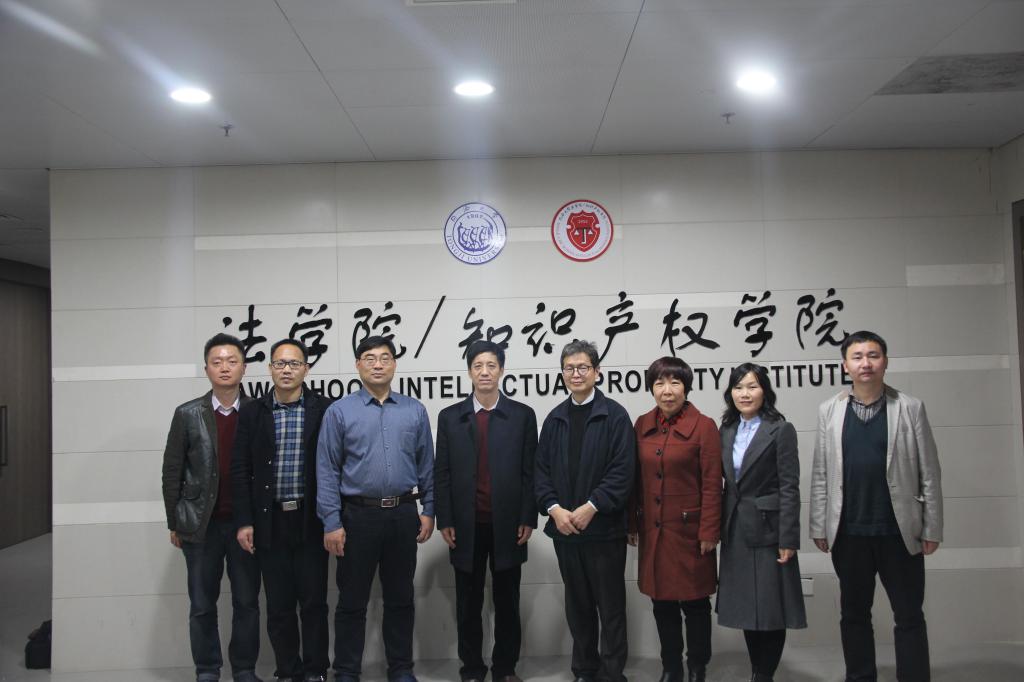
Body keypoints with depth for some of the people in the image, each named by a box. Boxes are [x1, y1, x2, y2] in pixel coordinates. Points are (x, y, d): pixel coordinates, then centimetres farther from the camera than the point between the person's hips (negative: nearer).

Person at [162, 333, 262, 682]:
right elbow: (172, 471, 3)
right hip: (201, 523, 0)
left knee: (247, 603, 8)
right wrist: (174, 523, 1)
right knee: (202, 606, 9)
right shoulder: (187, 414, 1)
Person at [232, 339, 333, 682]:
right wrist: (244, 521, -2)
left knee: (314, 601, 5)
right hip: (270, 521, 2)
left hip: (311, 520, -1)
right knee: (279, 603, 9)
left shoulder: (324, 409, -1)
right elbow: (241, 469, 4)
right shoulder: (252, 412, 4)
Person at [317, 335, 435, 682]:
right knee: (352, 600, 8)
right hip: (358, 515, -2)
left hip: (404, 515, 2)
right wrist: (331, 522, -9)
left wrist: (428, 510, 2)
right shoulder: (339, 411, -2)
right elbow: (327, 470, -4)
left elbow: (426, 465, 7)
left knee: (400, 598, 13)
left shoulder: (415, 410, 4)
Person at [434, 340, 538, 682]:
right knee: (469, 603, 10)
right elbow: (442, 474, 3)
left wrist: (528, 519, -5)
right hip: (467, 526, 1)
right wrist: (444, 521, -3)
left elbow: (530, 472, 0)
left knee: (507, 602, 10)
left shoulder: (522, 415, 2)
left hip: (507, 524, 0)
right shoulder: (450, 417, 4)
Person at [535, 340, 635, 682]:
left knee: (610, 605, 6)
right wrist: (554, 509, -8)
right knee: (577, 605, 15)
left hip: (604, 527, -4)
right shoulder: (555, 418, 9)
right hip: (564, 527, 5)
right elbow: (541, 471, 7)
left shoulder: (615, 415, -5)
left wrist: (591, 507, -17)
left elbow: (622, 472, -12)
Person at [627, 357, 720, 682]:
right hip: (653, 531, 4)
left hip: (689, 530, -4)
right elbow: (636, 479, 8)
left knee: (695, 602, 9)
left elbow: (712, 484, -9)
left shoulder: (704, 426, -9)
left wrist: (708, 532, -11)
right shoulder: (642, 425, 4)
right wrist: (631, 523, 7)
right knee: (662, 601, 13)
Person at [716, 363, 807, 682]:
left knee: (770, 609, 2)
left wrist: (788, 540, -15)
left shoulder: (781, 430, -7)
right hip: (736, 532, 5)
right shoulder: (727, 431, 9)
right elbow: (728, 484, 11)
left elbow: (789, 488, -11)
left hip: (767, 530, -5)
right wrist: (719, 528, 6)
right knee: (745, 608, 13)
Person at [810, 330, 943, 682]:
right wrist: (819, 527, 1)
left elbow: (929, 473, -1)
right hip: (848, 533, 2)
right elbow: (820, 475, 3)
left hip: (899, 532, -1)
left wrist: (932, 529, -3)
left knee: (910, 617, 7)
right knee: (853, 614, 13)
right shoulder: (829, 411, 2)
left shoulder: (911, 407, -1)